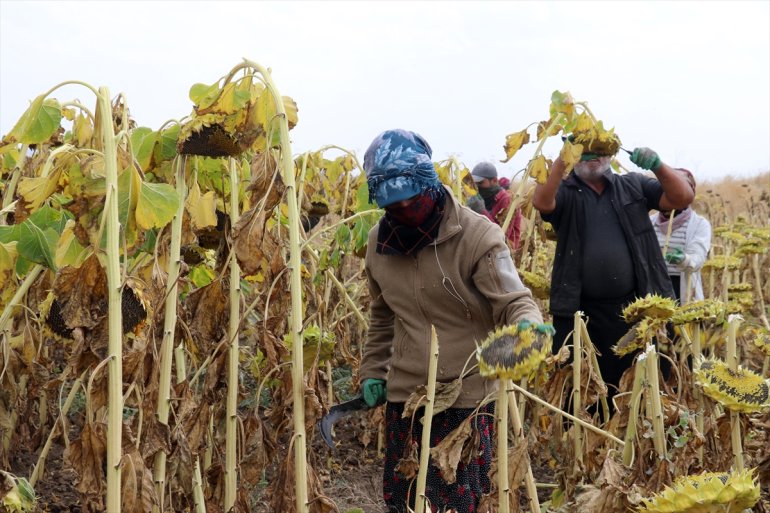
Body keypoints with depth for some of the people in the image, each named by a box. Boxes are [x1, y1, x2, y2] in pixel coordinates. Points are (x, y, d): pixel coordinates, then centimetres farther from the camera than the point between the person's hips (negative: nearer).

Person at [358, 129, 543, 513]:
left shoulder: (477, 235, -14)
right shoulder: (379, 241, 5)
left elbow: (514, 302, -15)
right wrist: (372, 372, 15)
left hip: (467, 398, -5)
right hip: (403, 396, 6)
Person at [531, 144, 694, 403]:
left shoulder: (634, 185, 10)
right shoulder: (564, 191, 4)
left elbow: (683, 197, 1)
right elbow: (541, 202, -18)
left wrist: (658, 165, -15)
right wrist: (562, 159, -27)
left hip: (632, 308, 2)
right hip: (577, 312, -1)